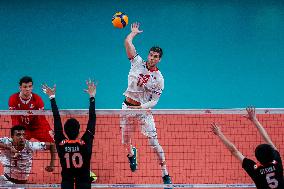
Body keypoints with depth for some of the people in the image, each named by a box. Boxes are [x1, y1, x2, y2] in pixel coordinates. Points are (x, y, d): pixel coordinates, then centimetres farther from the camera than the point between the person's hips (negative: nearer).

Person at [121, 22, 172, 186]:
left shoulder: (159, 79, -7)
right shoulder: (138, 63, -2)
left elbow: (154, 101, -7)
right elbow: (127, 42, -5)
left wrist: (141, 107, -21)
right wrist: (134, 32, 11)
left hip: (144, 109, -3)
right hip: (128, 105, 3)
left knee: (153, 142, -10)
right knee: (125, 140, 11)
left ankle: (165, 174, -3)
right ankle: (131, 153, 49)